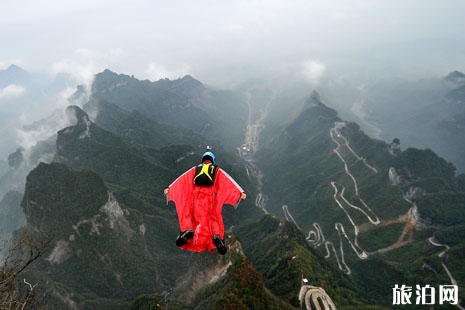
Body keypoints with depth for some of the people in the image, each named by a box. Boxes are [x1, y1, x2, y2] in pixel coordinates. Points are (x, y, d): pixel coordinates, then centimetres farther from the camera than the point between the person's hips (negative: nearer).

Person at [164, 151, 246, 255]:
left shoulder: (195, 169, 24)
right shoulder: (217, 170, 20)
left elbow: (182, 179, 20)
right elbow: (229, 181, 10)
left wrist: (170, 188, 22)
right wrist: (241, 192, 2)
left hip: (196, 194, 1)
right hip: (210, 194, 0)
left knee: (187, 213, 9)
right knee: (213, 217, 4)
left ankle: (187, 230, -20)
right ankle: (217, 235, -23)